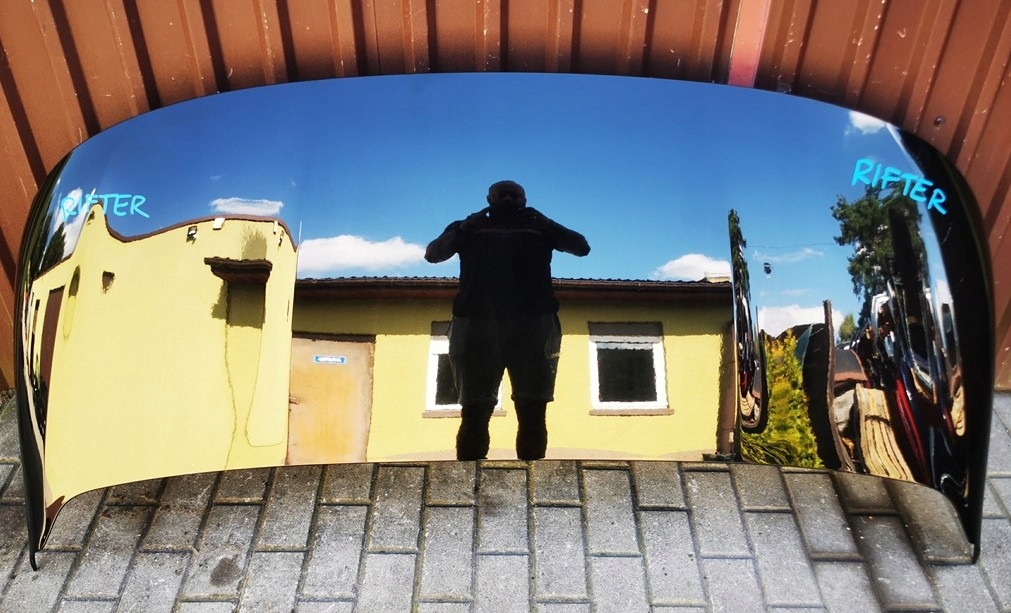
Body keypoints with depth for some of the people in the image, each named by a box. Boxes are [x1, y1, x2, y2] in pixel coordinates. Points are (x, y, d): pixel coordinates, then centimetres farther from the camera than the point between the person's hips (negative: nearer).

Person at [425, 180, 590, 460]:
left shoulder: (539, 228, 22)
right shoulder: (470, 228, 22)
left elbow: (582, 247, 12)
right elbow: (432, 254, 9)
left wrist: (545, 222, -1)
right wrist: (463, 229, -7)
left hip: (532, 324, 1)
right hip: (477, 323, 0)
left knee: (532, 411, -7)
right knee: (474, 412, -7)